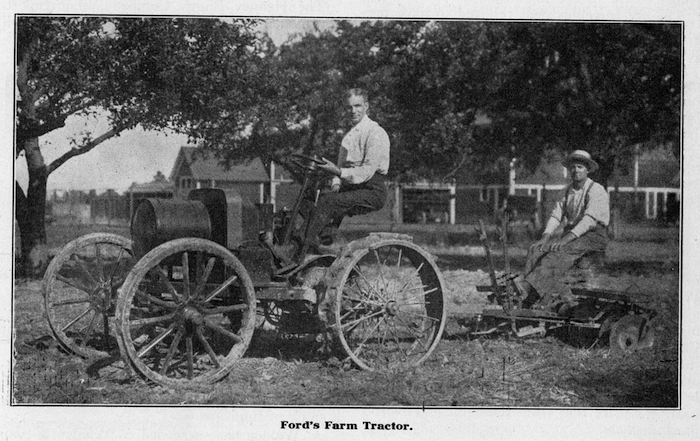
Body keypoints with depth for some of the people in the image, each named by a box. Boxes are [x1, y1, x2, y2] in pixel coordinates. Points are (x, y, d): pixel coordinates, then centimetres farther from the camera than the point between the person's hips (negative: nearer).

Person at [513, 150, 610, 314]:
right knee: (536, 250, -20)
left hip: (593, 235, -6)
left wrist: (566, 239, -30)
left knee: (560, 251, -35)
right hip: (571, 235, 6)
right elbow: (556, 215, 9)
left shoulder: (596, 190, -7)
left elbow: (589, 220, -20)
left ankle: (530, 285, -48)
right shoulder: (568, 190, 15)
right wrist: (546, 237, -10)